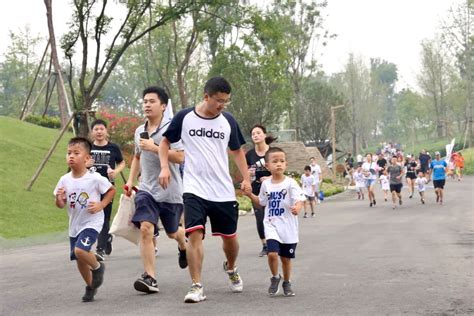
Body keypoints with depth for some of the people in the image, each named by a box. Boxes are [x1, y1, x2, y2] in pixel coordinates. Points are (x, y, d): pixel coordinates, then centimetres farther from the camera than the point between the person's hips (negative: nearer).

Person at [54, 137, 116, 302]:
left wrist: (101, 205, -14)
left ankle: (97, 267, 5)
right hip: (75, 225, 5)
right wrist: (59, 198, -21)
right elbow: (61, 205, 1)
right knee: (79, 260, 12)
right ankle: (90, 286, 36)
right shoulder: (65, 180, -4)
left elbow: (112, 190, -1)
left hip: (92, 222, -5)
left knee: (80, 250, -26)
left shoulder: (95, 178, -16)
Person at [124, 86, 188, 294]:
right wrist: (130, 180, 18)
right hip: (146, 189, 4)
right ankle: (150, 278, -16)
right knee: (145, 229, -16)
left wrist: (154, 148, -24)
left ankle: (184, 246, 51)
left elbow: (180, 157, -21)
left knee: (172, 232, 13)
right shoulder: (139, 131, 10)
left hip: (170, 191, -4)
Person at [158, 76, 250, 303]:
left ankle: (231, 269, 42)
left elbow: (237, 151, 16)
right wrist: (165, 167, -6)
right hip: (194, 189, -2)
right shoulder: (184, 117, -4)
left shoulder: (228, 121, 3)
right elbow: (165, 141, 9)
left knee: (229, 237, 12)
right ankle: (196, 287, -11)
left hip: (224, 191, 3)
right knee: (194, 234, -17)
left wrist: (246, 178, 6)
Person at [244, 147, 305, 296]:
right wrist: (250, 195, 6)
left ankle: (287, 283, 33)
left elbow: (300, 199, -20)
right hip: (271, 225, 2)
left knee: (286, 257, 10)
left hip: (288, 227, -2)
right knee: (272, 253, -16)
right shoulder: (266, 184, 4)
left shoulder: (290, 183, -10)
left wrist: (297, 207, -41)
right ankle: (275, 278, 11)